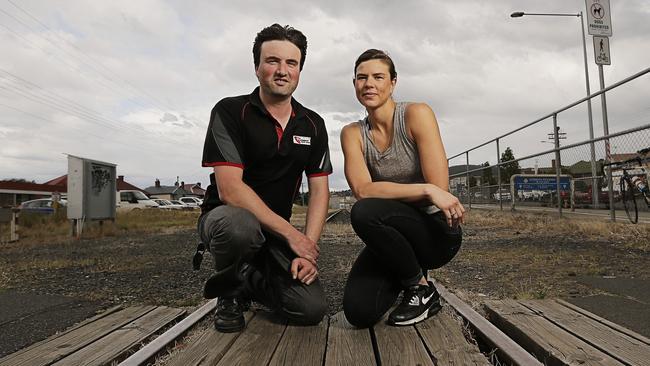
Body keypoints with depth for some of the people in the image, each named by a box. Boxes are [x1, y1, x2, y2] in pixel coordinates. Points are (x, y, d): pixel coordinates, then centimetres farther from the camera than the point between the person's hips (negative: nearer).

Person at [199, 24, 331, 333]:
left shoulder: (313, 125, 3)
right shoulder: (230, 111, -12)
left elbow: (319, 191, 0)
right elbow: (230, 190, -21)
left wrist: (307, 250, -13)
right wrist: (291, 234, -22)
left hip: (276, 232, 4)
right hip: (225, 218, -3)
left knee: (312, 309, -14)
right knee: (240, 225, -40)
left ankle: (251, 282, 18)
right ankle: (230, 290, -4)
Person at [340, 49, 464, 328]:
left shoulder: (416, 114, -11)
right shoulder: (352, 133, 0)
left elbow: (439, 188, -18)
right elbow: (363, 190, -17)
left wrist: (387, 191, -9)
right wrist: (425, 190, -27)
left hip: (437, 231, -3)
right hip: (391, 234, 4)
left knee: (364, 212, -32)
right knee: (359, 313, -16)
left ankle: (421, 288, -6)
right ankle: (403, 276, 18)